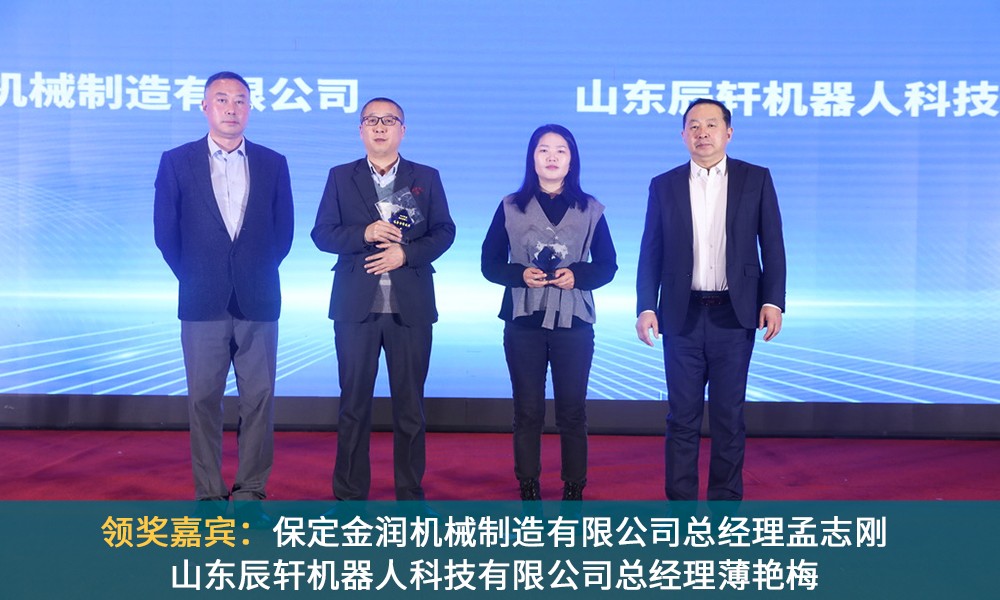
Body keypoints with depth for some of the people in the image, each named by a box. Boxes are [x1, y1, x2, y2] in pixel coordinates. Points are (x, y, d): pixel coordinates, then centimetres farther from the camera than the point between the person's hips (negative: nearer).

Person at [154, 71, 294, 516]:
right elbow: (166, 233, 5)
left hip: (258, 301, 1)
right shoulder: (176, 162, 4)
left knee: (259, 398, 2)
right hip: (203, 303, -1)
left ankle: (251, 490, 12)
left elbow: (282, 233, 9)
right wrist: (196, 279, 6)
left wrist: (255, 275, 6)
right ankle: (208, 493, 13)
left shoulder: (273, 164, 7)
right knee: (204, 399, 4)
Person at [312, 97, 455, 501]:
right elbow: (322, 233, 2)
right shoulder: (341, 177, 9)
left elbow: (444, 232, 3)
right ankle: (349, 494, 14)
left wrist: (406, 252, -13)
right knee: (354, 402, 5)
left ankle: (411, 493, 15)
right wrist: (364, 234, -15)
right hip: (356, 304, 0)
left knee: (410, 403, 5)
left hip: (410, 306, 0)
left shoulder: (426, 178, 9)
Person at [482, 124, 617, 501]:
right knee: (527, 411, 6)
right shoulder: (511, 207, 4)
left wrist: (577, 276, -13)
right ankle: (528, 491, 16)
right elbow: (490, 263, 4)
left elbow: (608, 265, 6)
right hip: (523, 321, 0)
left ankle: (574, 491, 15)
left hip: (573, 322, 0)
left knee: (572, 412, 4)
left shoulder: (590, 209, 5)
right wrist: (520, 274, -14)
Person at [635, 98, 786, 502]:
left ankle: (726, 501, 17)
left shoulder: (756, 180, 4)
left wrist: (773, 301, -7)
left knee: (729, 415, 6)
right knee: (682, 415, 6)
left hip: (734, 315, -1)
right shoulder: (664, 186, 7)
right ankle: (680, 501, 14)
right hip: (682, 316, 1)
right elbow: (651, 253, 5)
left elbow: (773, 246, 2)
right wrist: (646, 307, -5)